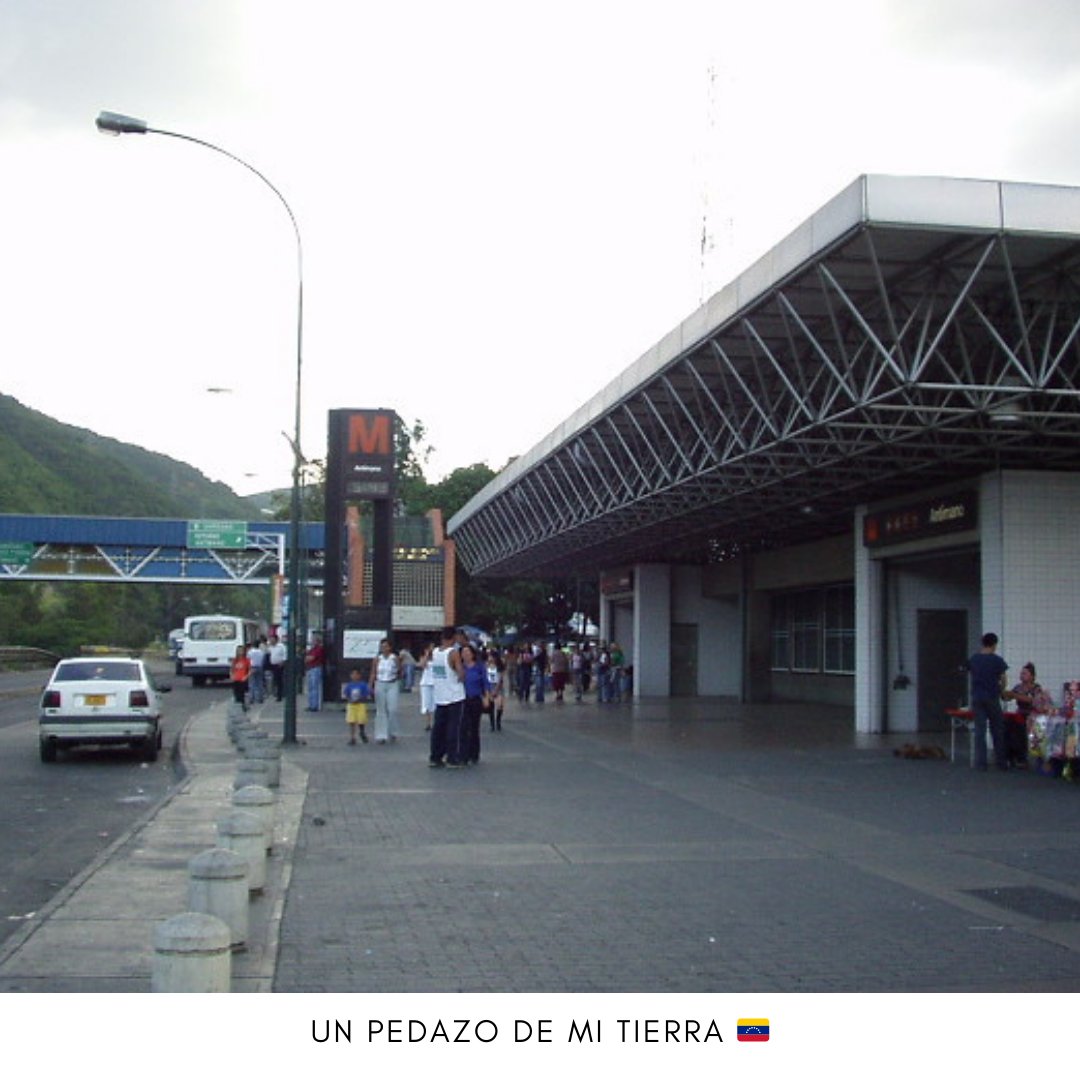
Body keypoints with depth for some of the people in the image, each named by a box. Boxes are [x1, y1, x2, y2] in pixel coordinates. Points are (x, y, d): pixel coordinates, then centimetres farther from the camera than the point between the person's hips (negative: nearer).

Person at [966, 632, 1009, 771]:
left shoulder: (973, 659, 3)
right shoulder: (997, 660, -8)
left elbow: (971, 677, 8)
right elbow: (1003, 681, -3)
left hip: (977, 697, 3)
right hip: (992, 697, -3)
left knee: (979, 730, 4)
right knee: (997, 731, 9)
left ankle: (981, 763, 1)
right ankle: (1001, 762, 14)